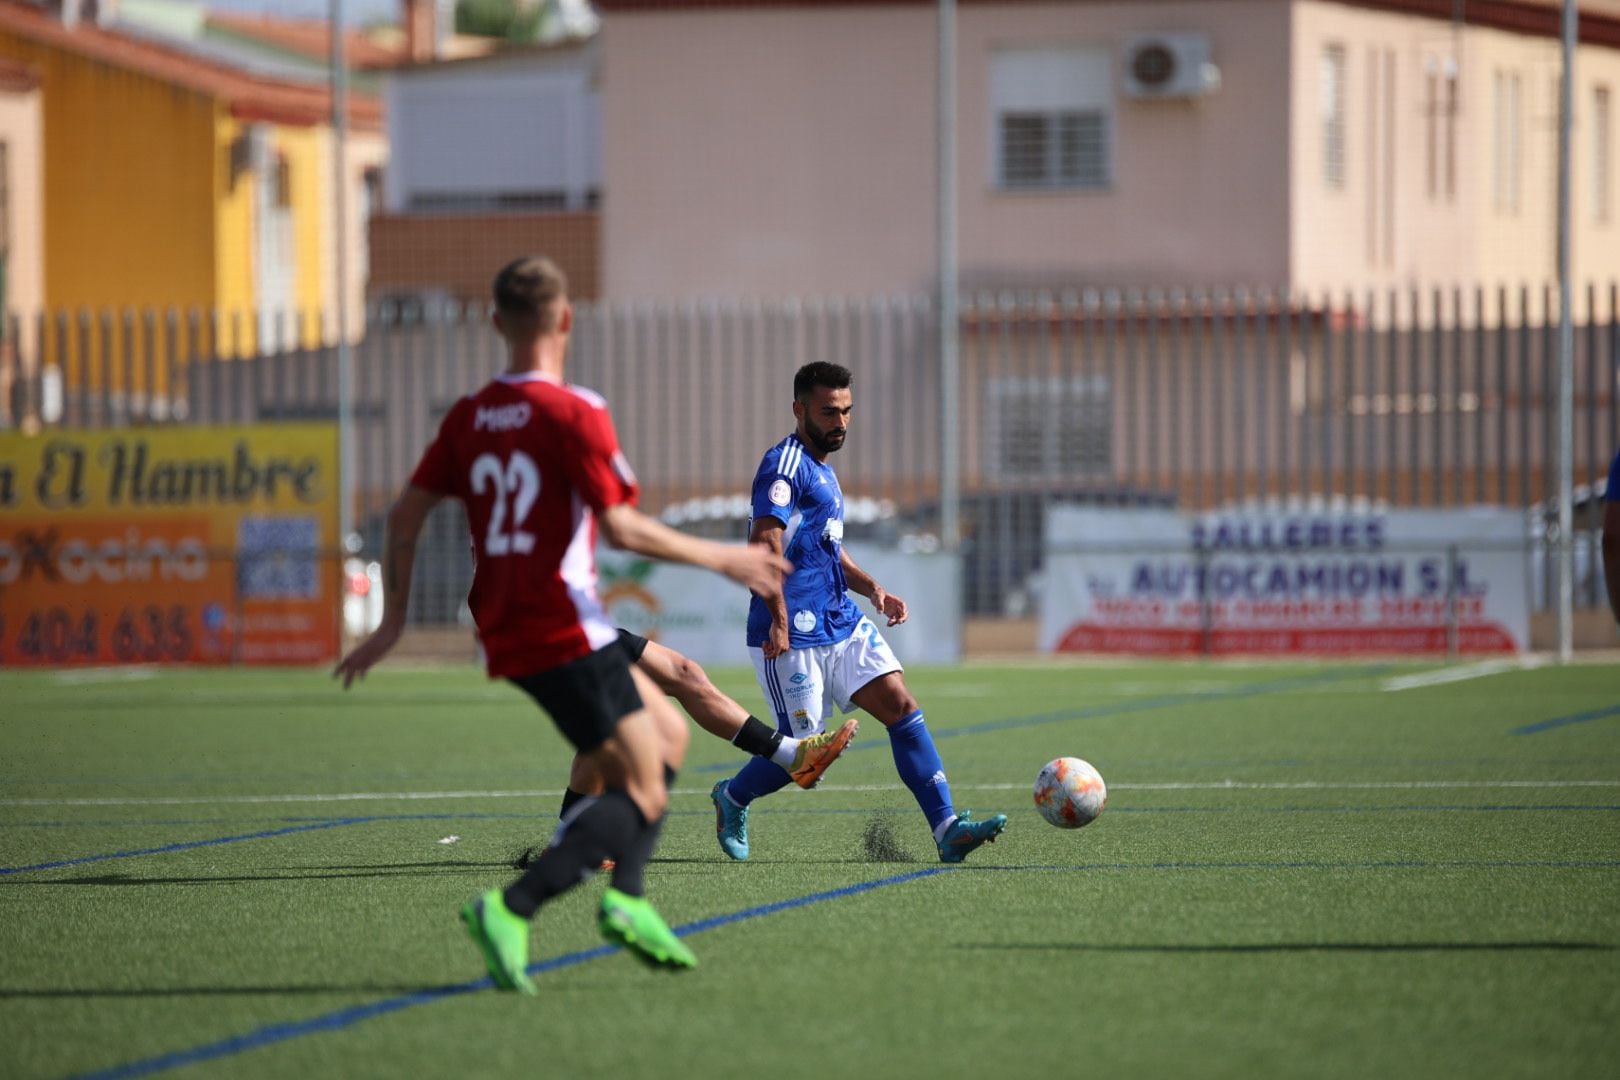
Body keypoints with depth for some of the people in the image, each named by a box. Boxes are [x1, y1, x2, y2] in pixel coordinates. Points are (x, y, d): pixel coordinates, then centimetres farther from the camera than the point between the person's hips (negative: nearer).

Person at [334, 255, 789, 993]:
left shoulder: (469, 417, 10)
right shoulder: (574, 415, -11)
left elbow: (406, 513, 11)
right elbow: (620, 527, -17)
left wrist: (393, 623, 19)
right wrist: (723, 559, -7)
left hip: (505, 637, 8)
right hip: (566, 630, -8)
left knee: (663, 727, 23)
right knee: (644, 795, -5)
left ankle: (626, 897, 6)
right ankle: (511, 911, -23)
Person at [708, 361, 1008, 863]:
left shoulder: (822, 471, 19)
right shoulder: (786, 464, -12)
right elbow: (764, 544, -23)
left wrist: (872, 588, 12)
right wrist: (779, 621, -28)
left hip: (843, 625, 9)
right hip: (795, 636, -9)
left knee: (902, 707, -7)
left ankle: (948, 830, -13)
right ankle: (731, 798, 28)